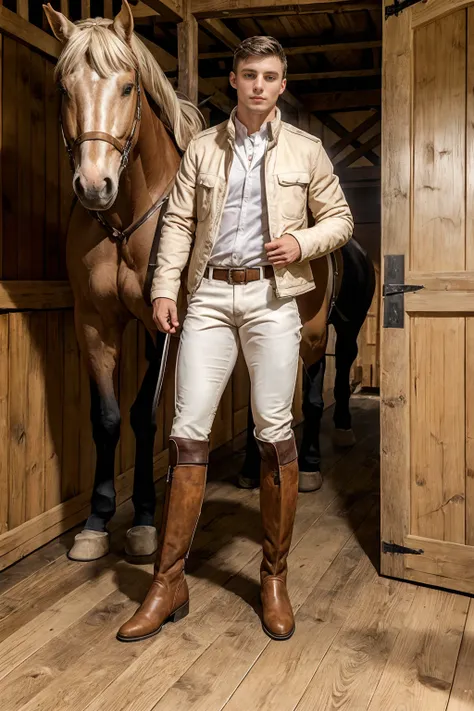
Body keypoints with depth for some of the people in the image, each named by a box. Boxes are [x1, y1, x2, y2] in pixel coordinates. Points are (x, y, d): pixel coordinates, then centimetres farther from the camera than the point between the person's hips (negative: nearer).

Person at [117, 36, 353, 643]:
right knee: (187, 431, -3)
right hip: (209, 297, 1)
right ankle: (169, 582, 7)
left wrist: (303, 241, -7)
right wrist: (164, 289, -3)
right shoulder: (203, 148, 12)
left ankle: (274, 578, 16)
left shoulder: (305, 150, 9)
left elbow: (340, 220, 13)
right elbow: (178, 223, 8)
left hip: (271, 297, -1)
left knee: (275, 433, -1)